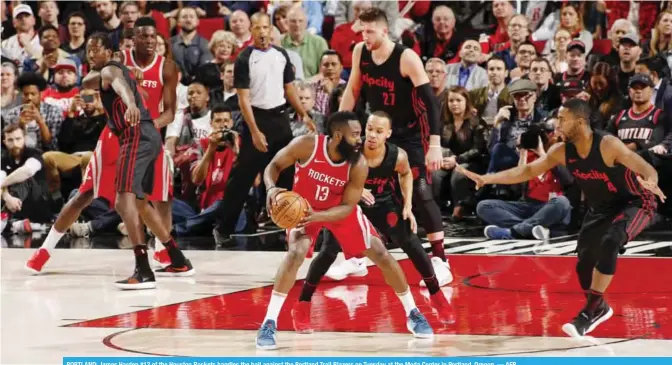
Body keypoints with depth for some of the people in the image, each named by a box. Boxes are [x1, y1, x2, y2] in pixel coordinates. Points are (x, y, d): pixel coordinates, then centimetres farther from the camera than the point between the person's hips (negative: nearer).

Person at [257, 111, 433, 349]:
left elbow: (347, 207, -21)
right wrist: (272, 188, -38)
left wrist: (318, 216, -39)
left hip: (340, 209, 2)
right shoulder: (306, 146, -30)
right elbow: (274, 165, -16)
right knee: (296, 253, -28)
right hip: (303, 207, -2)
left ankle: (412, 313, 18)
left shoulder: (359, 165, -26)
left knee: (381, 254, -1)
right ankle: (269, 323, -22)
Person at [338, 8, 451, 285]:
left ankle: (440, 261, -11)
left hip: (411, 135, -6)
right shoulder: (360, 53, -5)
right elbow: (353, 91, 9)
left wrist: (435, 144, -29)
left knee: (421, 194, -14)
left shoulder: (406, 58, -22)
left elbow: (430, 100, -23)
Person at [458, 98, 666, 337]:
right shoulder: (562, 151, -11)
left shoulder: (608, 146, -30)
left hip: (634, 204, -7)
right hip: (600, 210, 7)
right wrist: (487, 179, -11)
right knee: (584, 264, 5)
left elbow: (648, 170, -36)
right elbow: (528, 171, -3)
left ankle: (588, 313, -27)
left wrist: (650, 183, -61)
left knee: (609, 243, -33)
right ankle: (598, 308, 36)